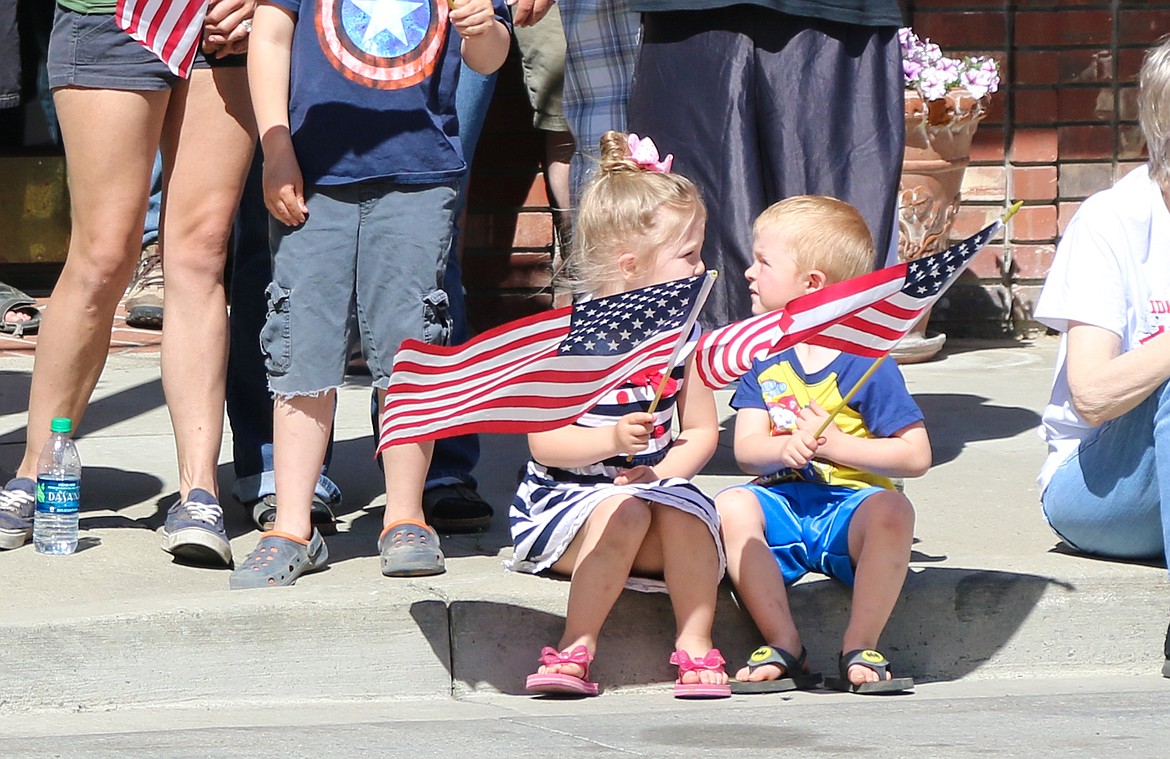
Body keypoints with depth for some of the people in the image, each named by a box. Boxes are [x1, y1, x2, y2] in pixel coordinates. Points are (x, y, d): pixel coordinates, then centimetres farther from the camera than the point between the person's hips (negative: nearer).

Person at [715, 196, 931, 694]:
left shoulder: (866, 362, -4)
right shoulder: (764, 355, 10)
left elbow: (916, 456, -9)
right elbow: (746, 449, 1)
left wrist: (833, 445, -18)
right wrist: (785, 449, -23)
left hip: (850, 510, -3)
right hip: (784, 503, 3)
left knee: (891, 511, -35)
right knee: (731, 507, -28)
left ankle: (859, 650, -26)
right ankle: (783, 647, -25)